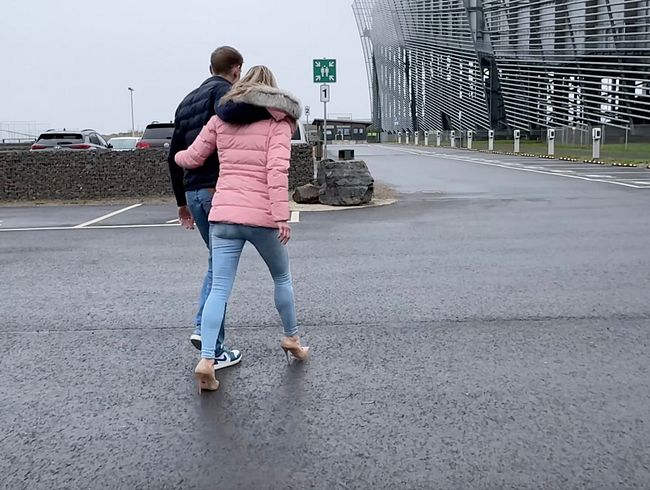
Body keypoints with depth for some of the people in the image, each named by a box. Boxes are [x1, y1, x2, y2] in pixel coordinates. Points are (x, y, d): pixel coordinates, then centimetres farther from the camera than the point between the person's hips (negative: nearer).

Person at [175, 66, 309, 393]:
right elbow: (277, 169, -13)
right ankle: (292, 339, 35)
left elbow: (193, 159, 14)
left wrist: (177, 156, 37)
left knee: (219, 289, 1)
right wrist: (281, 216, -17)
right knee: (282, 278, 20)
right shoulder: (278, 122, 1)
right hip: (262, 217, -2)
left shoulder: (220, 119, 13)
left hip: (224, 214, 3)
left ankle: (206, 360, -9)